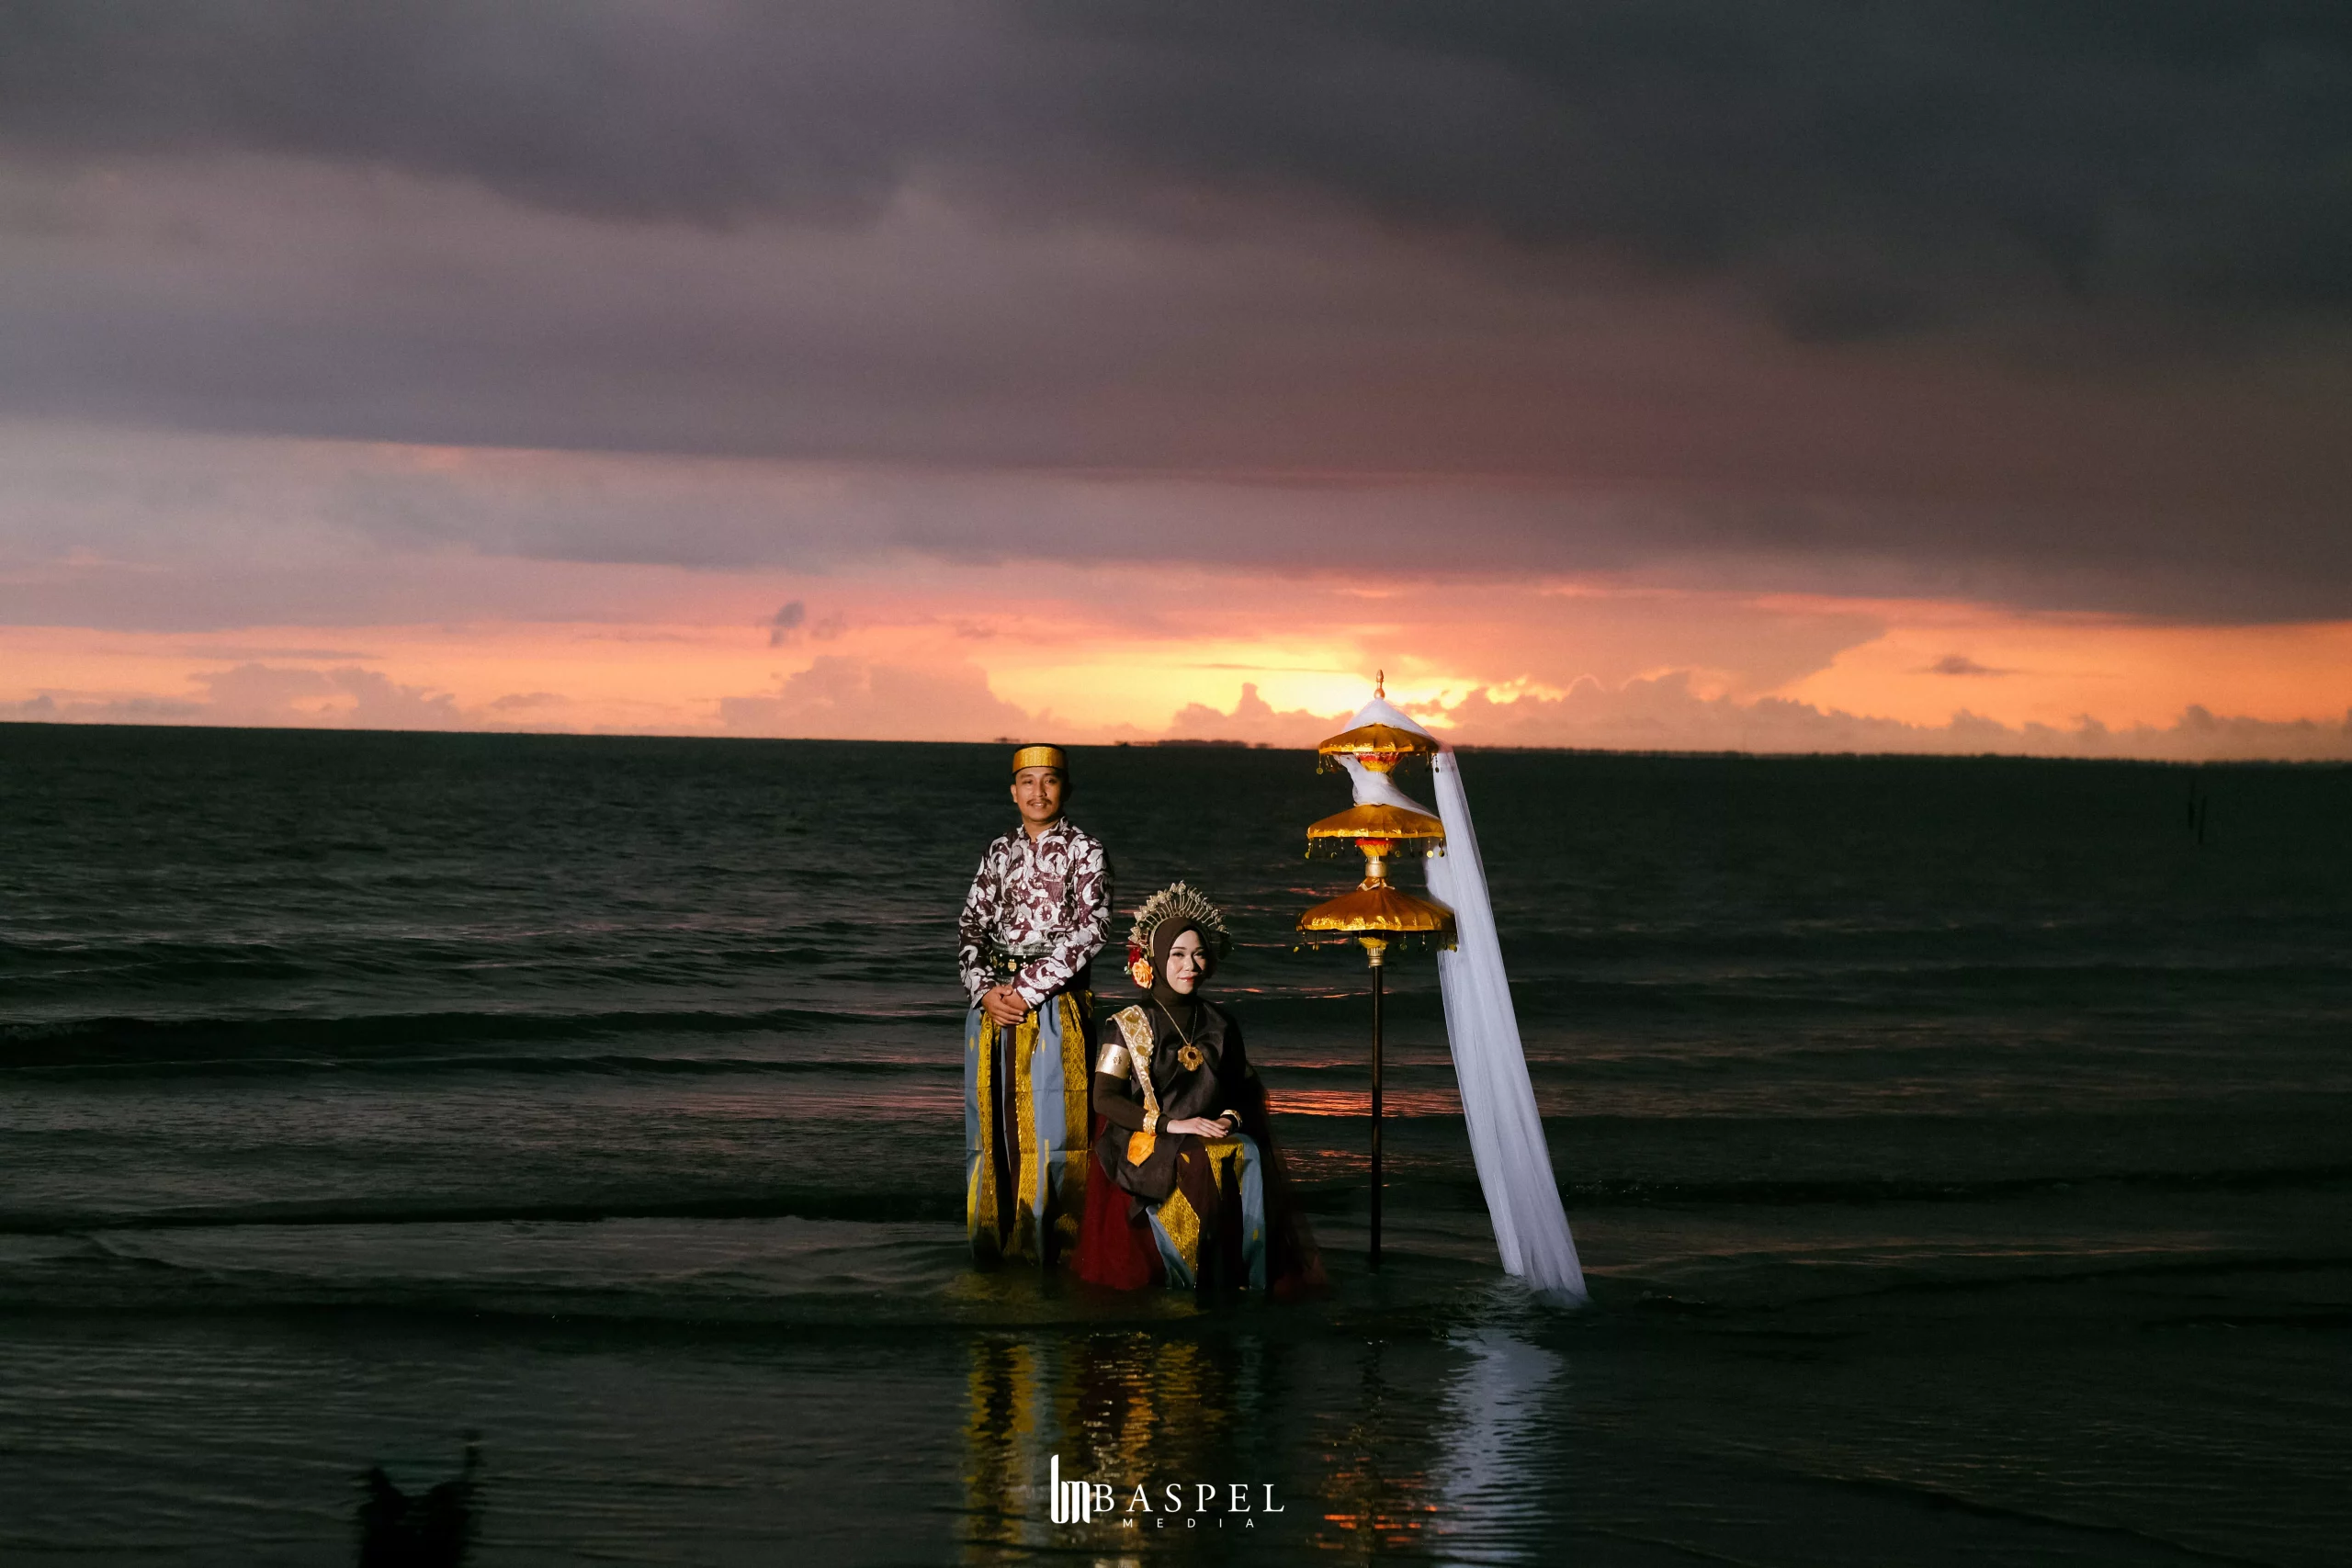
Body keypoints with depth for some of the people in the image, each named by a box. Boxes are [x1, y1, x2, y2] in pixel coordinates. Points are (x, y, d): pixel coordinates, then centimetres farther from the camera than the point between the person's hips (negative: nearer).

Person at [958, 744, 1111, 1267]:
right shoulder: (1000, 852, 12)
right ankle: (993, 1239, 15)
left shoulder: (1084, 850, -1)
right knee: (991, 1119, 6)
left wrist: (1029, 988, -14)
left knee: (1048, 1121, -5)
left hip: (1054, 1002, -4)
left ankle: (1047, 1243, 2)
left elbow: (1091, 928, -11)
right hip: (993, 1002, 4)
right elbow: (972, 924, 9)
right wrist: (985, 990, -8)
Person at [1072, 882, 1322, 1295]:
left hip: (1218, 1136, 4)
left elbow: (1245, 1090, 21)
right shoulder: (1129, 1024, 4)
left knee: (1251, 1158, -31)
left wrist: (1231, 1117, -4)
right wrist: (1170, 1124, -14)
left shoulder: (1220, 1024, 17)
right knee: (1195, 1168, -37)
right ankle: (1189, 1280, -27)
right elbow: (1104, 1099, -4)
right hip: (1148, 1145, -3)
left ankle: (1247, 1276, -26)